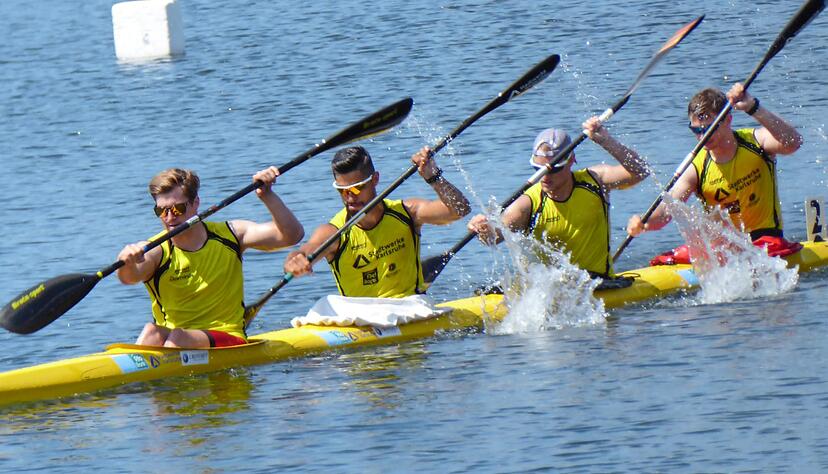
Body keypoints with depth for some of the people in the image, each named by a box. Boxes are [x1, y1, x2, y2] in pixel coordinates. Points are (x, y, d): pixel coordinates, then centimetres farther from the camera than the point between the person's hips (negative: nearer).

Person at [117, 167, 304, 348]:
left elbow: (292, 234, -5)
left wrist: (267, 195, -18)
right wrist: (127, 260, -50)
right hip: (170, 337, 1)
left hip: (228, 341, -1)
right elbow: (129, 277, -27)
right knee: (152, 332, -32)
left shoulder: (228, 235, 2)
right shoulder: (157, 252, -4)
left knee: (180, 337, -32)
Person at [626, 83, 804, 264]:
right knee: (666, 261, -19)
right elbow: (667, 210, -14)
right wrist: (644, 224, -38)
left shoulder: (754, 142, -6)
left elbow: (793, 143, -28)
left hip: (765, 238, -3)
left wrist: (753, 108, -38)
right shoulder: (697, 168, -3)